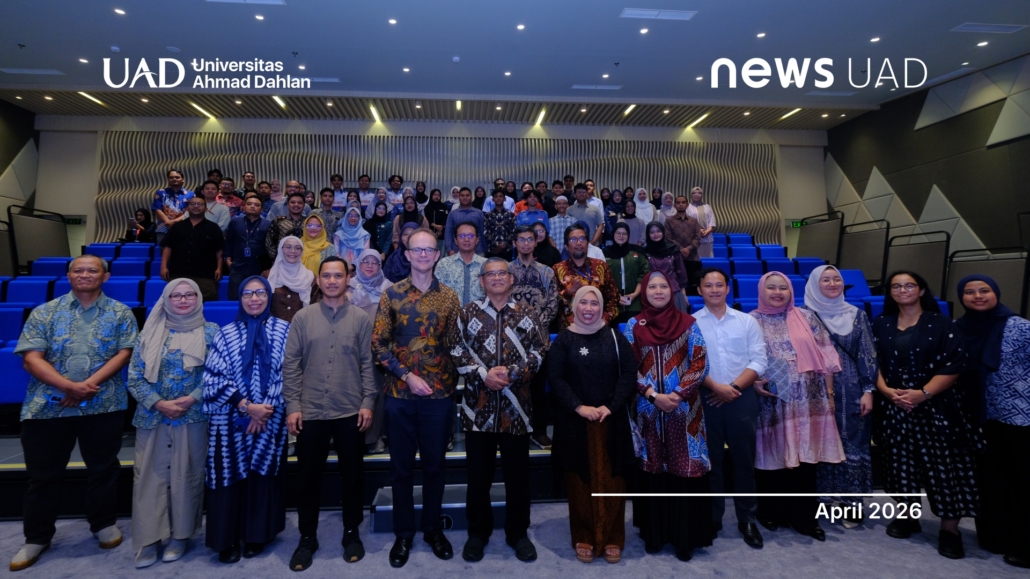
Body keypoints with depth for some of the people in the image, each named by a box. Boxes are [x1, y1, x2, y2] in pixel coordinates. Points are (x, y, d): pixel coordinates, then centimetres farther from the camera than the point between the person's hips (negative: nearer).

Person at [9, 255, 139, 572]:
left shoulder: (121, 313, 3)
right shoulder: (44, 312, 5)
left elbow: (124, 353, -5)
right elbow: (31, 357, -4)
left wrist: (90, 384, -17)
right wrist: (69, 386, -18)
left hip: (104, 405, -1)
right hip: (47, 405, 1)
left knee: (103, 468, 12)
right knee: (43, 474, 11)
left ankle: (104, 523, 30)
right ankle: (37, 537, 29)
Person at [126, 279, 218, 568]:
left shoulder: (210, 332, 0)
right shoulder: (151, 332, 5)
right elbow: (135, 376, 2)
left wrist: (190, 399, -14)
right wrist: (159, 403, -10)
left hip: (193, 416, -2)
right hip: (153, 415, 2)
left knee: (186, 475, 6)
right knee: (149, 475, 4)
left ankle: (180, 536, 20)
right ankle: (148, 540, 15)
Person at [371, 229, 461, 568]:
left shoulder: (449, 297, 3)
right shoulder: (392, 294, 0)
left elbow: (457, 344, 5)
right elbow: (378, 343, -3)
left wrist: (451, 381, -4)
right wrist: (408, 375, -11)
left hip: (439, 394, 1)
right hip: (400, 394, 0)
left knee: (434, 464, 13)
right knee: (401, 466, 11)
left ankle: (433, 528, 32)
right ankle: (403, 534, 29)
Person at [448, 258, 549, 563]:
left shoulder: (526, 314, 4)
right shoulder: (467, 313, 3)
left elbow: (541, 350, 0)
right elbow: (457, 351, -1)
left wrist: (513, 373, -12)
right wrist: (483, 374, -14)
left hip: (516, 405, 1)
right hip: (478, 406, 0)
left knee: (517, 472, 11)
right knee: (478, 473, 11)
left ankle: (518, 533, 29)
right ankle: (478, 532, 29)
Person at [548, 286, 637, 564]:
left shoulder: (614, 337, 3)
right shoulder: (563, 339, 0)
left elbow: (629, 374, -2)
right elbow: (555, 378, -5)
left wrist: (611, 406, -12)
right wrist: (578, 407, -15)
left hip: (612, 419, 1)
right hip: (575, 421, -1)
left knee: (611, 479, 6)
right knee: (580, 481, 6)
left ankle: (612, 539, 21)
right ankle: (583, 538, 21)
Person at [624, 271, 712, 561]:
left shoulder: (688, 323, 2)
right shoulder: (633, 325, 3)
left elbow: (700, 364, -2)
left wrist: (678, 395, -13)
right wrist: (653, 395, -13)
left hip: (684, 409, 0)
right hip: (648, 409, 1)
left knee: (684, 470, 2)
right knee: (653, 470, 8)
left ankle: (685, 536, 17)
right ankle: (654, 533, 22)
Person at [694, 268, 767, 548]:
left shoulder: (747, 321, 5)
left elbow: (759, 360, 0)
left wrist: (734, 387, -11)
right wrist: (716, 387, -15)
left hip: (742, 398, 1)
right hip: (706, 399, -1)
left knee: (744, 459, 8)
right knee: (711, 460, 8)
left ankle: (747, 519, 23)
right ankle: (712, 518, 22)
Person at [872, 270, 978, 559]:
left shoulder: (942, 324, -1)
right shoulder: (880, 325, 8)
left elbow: (954, 365, -8)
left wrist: (923, 393, -17)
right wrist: (886, 390, -10)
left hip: (937, 406, -3)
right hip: (894, 406, 3)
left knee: (943, 463, -1)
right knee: (900, 460, 9)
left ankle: (950, 527, 12)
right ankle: (908, 515, 24)